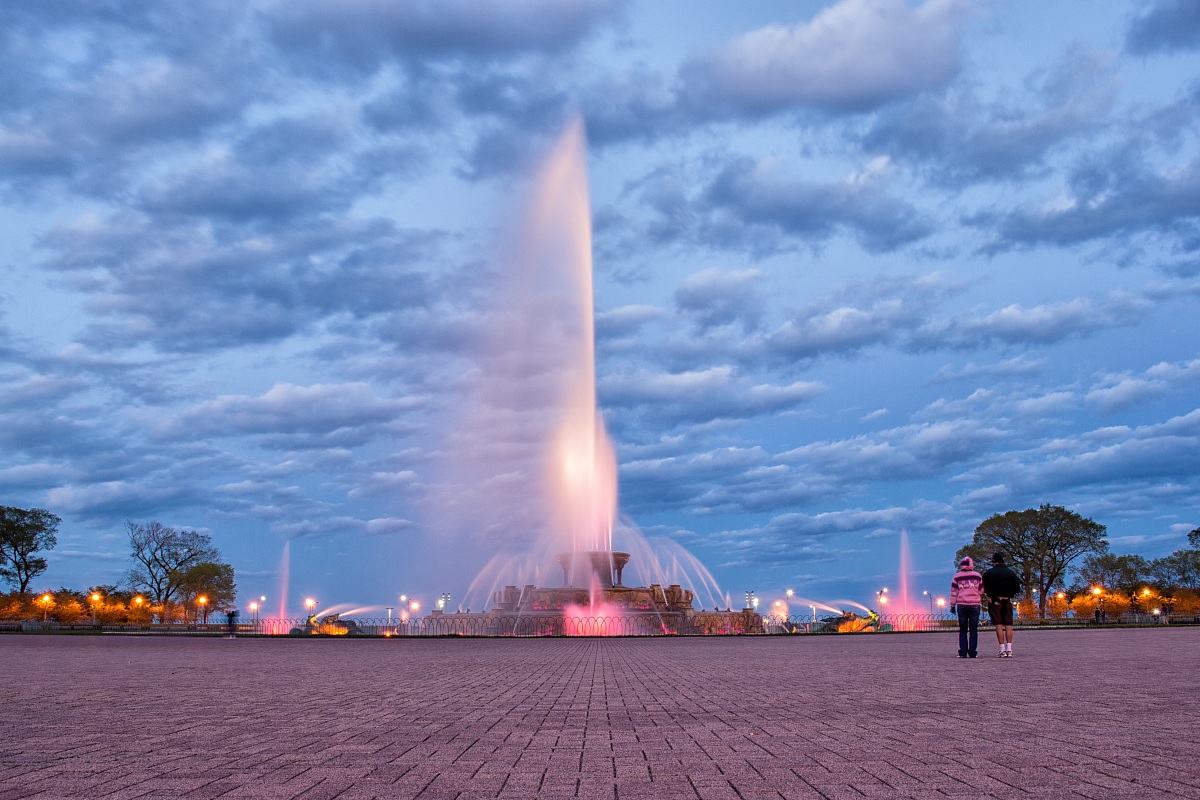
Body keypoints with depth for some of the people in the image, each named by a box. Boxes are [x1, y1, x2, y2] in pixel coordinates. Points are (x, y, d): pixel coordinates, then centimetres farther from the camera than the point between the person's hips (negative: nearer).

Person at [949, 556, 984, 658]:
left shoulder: (957, 577, 3)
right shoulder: (978, 576, 6)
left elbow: (953, 592, 4)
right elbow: (981, 591, 16)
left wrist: (952, 605, 9)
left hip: (961, 605, 0)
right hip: (975, 605, 0)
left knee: (963, 630, 5)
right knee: (973, 630, 4)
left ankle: (963, 652, 0)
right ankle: (972, 652, 0)